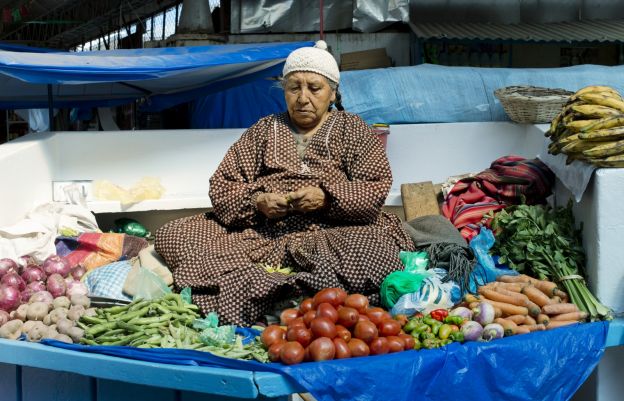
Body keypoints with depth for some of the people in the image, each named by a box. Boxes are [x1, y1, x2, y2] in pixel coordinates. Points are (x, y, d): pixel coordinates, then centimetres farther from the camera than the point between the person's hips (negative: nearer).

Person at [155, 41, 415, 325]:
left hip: (331, 234, -2)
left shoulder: (354, 131, 16)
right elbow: (221, 187, 13)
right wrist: (257, 201, -8)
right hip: (260, 234, 2)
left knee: (379, 246, -37)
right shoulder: (263, 130, 20)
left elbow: (377, 188, 3)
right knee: (172, 235, -19)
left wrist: (327, 198, -14)